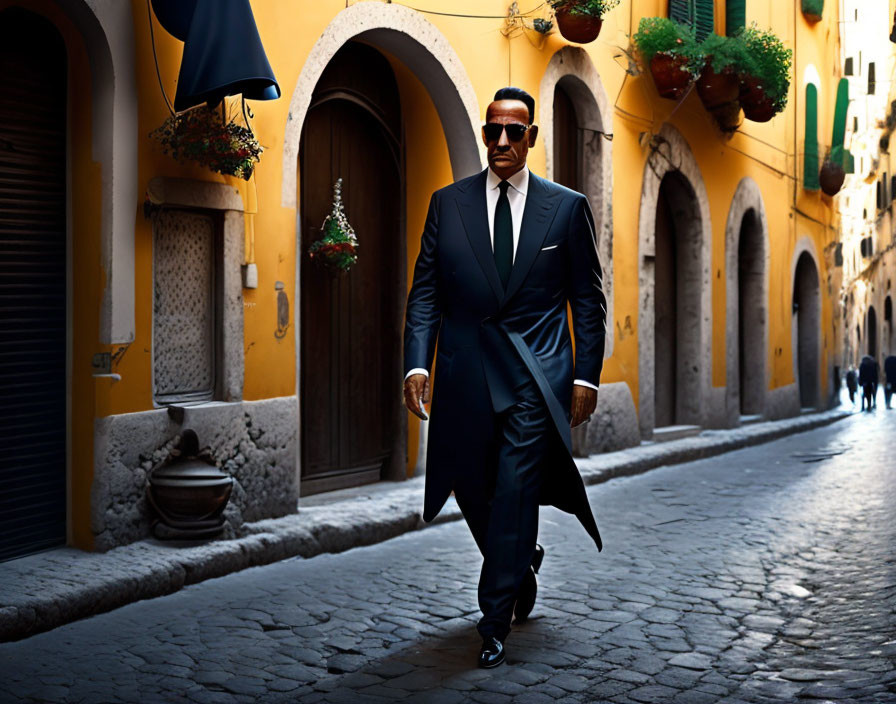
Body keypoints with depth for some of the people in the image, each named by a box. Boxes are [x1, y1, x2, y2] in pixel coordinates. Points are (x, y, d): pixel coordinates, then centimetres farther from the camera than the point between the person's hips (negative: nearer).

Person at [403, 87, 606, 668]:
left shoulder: (567, 207, 4)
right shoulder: (448, 203, 8)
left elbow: (588, 299, 6)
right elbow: (426, 291, 6)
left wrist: (587, 375, -1)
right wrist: (418, 361, -6)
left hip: (536, 377, -2)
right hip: (466, 376, 3)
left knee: (515, 494, -9)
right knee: (474, 492, 11)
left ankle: (496, 621, 2)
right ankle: (522, 567, 40)